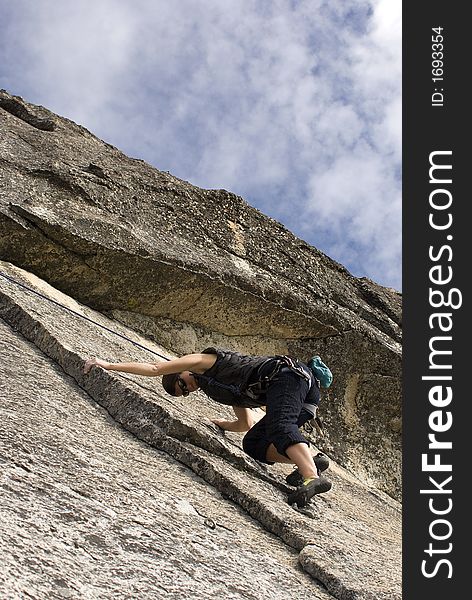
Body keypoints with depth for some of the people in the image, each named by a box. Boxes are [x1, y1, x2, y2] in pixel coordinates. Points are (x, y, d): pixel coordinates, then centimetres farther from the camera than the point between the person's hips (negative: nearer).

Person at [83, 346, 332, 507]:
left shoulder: (203, 361, 10)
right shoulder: (226, 389, 31)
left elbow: (155, 368, 9)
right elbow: (246, 424, 38)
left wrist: (108, 365, 15)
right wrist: (218, 423, 49)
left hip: (287, 375, -9)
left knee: (280, 428, -32)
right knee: (253, 444, 1)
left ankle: (312, 477, -55)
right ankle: (311, 460, -17)